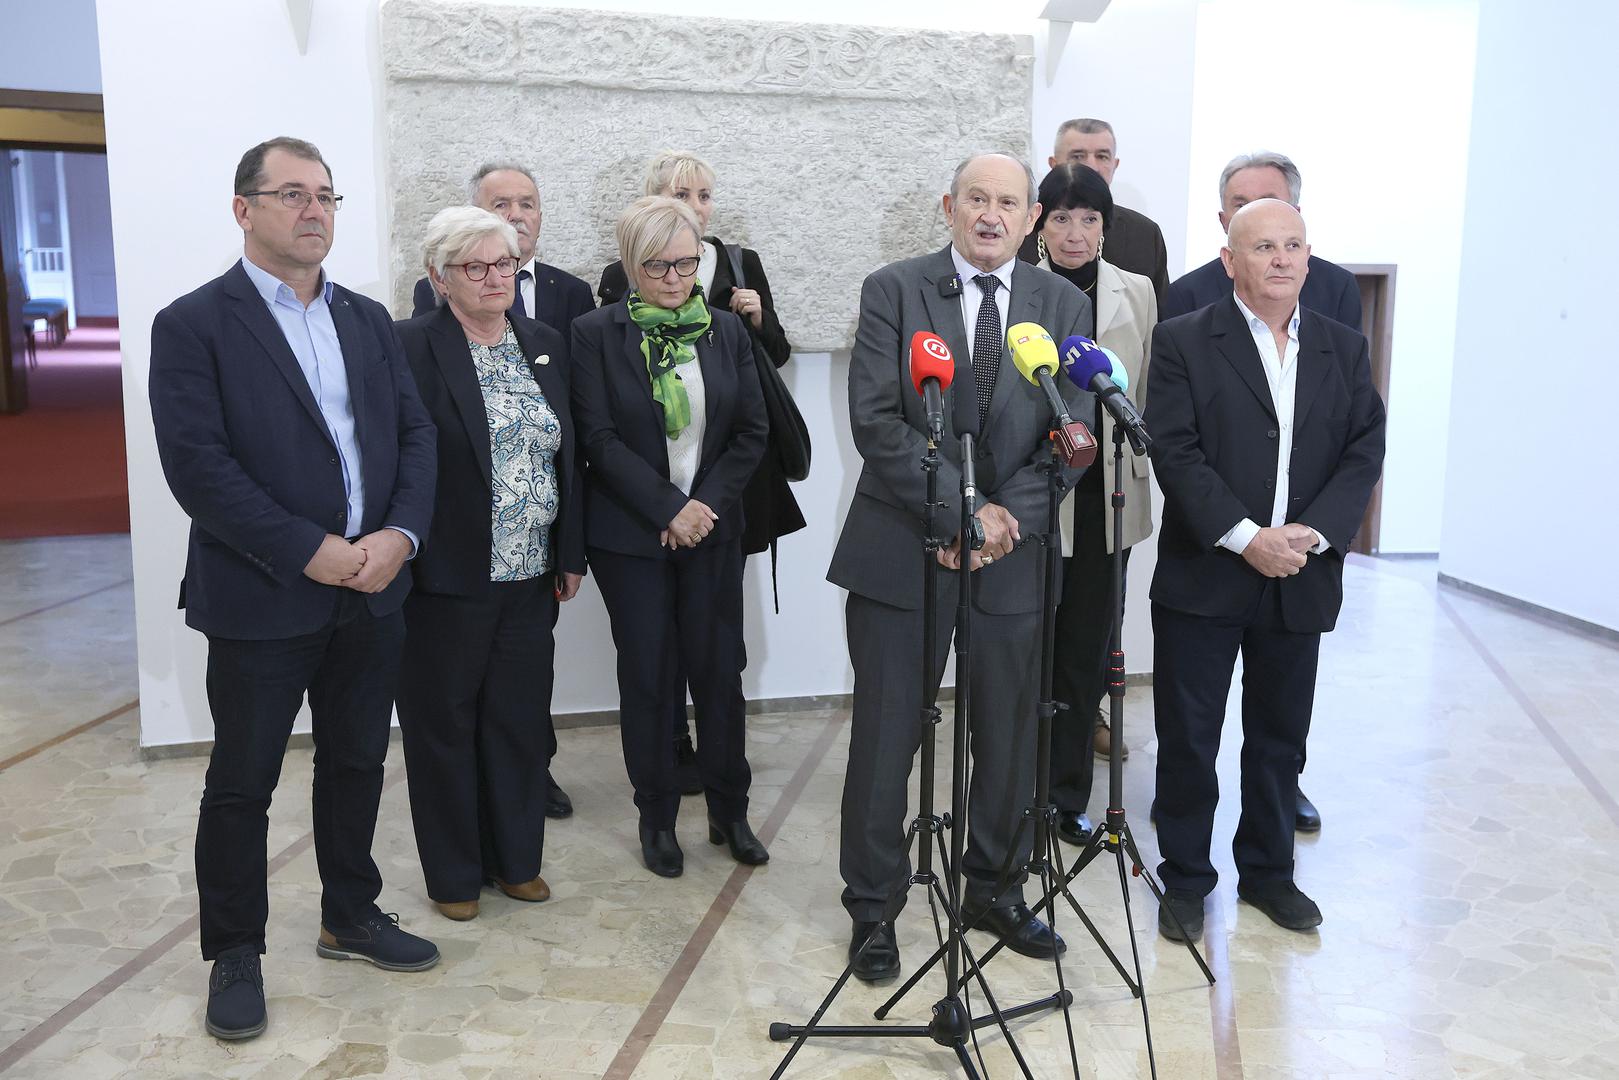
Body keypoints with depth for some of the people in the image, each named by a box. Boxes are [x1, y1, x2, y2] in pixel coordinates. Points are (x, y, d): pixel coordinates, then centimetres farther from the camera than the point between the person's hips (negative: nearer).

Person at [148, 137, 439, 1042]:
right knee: (243, 783, 8)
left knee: (357, 764, 17)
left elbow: (415, 432, 5)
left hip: (374, 591, 5)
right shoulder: (194, 324, -6)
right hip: (261, 599, -5)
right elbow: (197, 464, -14)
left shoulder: (369, 320, 11)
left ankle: (352, 916, 35)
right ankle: (236, 953, 27)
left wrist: (400, 535, -11)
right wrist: (309, 552, -18)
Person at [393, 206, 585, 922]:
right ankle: (453, 872, 26)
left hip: (530, 577, 5)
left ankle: (516, 857, 31)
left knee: (521, 720, 14)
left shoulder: (546, 346, 9)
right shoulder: (410, 347, -9)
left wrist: (570, 554, 11)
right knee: (444, 726, 9)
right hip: (446, 580, -5)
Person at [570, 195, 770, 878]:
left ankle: (729, 810, 22)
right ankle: (657, 817, 21)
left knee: (719, 670, 5)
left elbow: (752, 432, 4)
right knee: (646, 676, 5)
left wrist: (707, 502, -8)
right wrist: (668, 510, -14)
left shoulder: (726, 331, 6)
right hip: (630, 535, -2)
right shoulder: (596, 334, -3)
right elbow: (600, 438, -9)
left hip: (712, 528, 2)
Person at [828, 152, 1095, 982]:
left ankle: (995, 888, 34)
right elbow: (876, 420, -12)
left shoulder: (1064, 307, 7)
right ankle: (872, 906, 22)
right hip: (902, 550, -3)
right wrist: (961, 509, -17)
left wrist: (1008, 519, -13)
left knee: (1011, 738, 13)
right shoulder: (893, 290, -2)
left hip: (1012, 551, 3)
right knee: (886, 738, 5)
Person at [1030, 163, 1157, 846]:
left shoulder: (1136, 293, 7)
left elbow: (1148, 393, 12)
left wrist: (1145, 464, 7)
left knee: (1086, 649, 10)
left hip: (1108, 495, 3)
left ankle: (1068, 794, 24)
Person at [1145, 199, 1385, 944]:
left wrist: (1314, 533, -13)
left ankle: (1268, 871, 32)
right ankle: (1185, 880, 21)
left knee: (1280, 736, 15)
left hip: (1301, 580, 4)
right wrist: (1246, 539, -18)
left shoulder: (1344, 348, 10)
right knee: (1188, 738, 5)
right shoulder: (1183, 343, -3)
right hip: (1204, 576, -3)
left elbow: (1365, 450, 2)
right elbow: (1175, 452, -11)